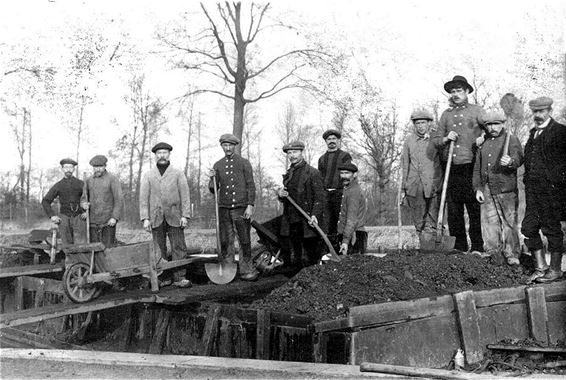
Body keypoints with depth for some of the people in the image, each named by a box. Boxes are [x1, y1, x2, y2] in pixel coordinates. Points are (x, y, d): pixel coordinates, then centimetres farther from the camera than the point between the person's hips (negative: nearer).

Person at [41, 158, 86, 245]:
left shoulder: (81, 184, 7)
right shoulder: (58, 186, 9)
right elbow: (45, 201, 15)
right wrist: (52, 216, 3)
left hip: (79, 218, -2)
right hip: (64, 219, 2)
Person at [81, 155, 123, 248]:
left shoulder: (113, 179, -2)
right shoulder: (88, 180, 13)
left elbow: (119, 199, -6)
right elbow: (83, 197, 19)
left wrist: (115, 217, -14)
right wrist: (84, 204, -5)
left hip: (108, 222, -4)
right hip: (93, 222, 4)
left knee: (108, 247, -6)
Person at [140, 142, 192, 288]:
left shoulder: (178, 174, 8)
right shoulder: (148, 176, 11)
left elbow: (185, 195, 3)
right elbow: (143, 198, 6)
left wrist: (185, 216, -7)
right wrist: (145, 218, -4)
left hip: (174, 217, -1)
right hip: (156, 218, 1)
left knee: (179, 247, -5)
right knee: (159, 249, 2)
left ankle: (179, 277, -4)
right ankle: (163, 278, 9)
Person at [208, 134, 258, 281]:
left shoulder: (244, 163, 4)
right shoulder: (218, 165, 11)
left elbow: (250, 185, 1)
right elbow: (213, 189, 12)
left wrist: (250, 205, -9)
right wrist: (212, 178, -9)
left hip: (241, 208, -2)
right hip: (224, 208, 2)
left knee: (245, 241, 0)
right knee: (226, 242, 0)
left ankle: (247, 270, 8)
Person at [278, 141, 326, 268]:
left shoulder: (313, 173, -2)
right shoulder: (288, 174, 19)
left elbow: (320, 197, -9)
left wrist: (315, 215, -23)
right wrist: (280, 194, 4)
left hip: (308, 224, -6)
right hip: (291, 223, 6)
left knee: (309, 261, -5)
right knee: (295, 260, 8)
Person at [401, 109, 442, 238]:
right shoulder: (409, 141, 12)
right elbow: (405, 166, 14)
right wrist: (403, 189, 11)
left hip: (433, 187, -2)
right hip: (414, 188, 2)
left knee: (432, 222, -5)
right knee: (418, 220, 5)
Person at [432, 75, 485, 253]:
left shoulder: (477, 111, 7)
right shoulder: (446, 114, 17)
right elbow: (435, 141, 17)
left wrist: (481, 140, -17)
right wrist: (445, 138, -4)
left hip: (471, 167, -3)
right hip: (451, 169, 4)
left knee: (475, 209, -5)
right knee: (453, 210, 3)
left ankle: (477, 247, 1)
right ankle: (459, 247, 12)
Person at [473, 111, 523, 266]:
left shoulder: (511, 139, 1)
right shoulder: (483, 143, 16)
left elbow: (519, 159, -15)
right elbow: (477, 167, 18)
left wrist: (510, 162, -38)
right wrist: (478, 188, 9)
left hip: (506, 189, -5)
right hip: (486, 190, 5)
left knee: (509, 222, 0)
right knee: (489, 221, 6)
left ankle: (512, 255, 9)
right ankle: (493, 253, 17)